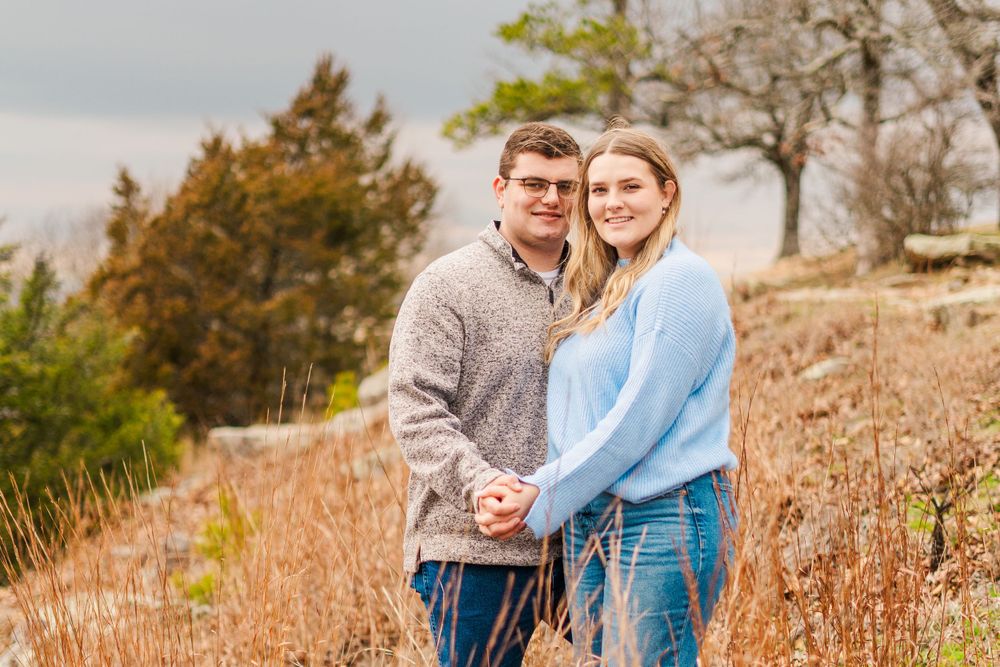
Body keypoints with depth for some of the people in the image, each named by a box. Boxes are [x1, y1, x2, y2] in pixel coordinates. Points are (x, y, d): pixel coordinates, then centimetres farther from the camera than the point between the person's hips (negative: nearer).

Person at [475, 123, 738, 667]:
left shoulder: (680, 280, -9)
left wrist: (541, 496, -12)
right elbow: (569, 421, 15)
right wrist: (518, 491, -3)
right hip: (587, 524, 8)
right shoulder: (598, 290, 17)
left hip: (665, 517, -8)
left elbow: (640, 415, -16)